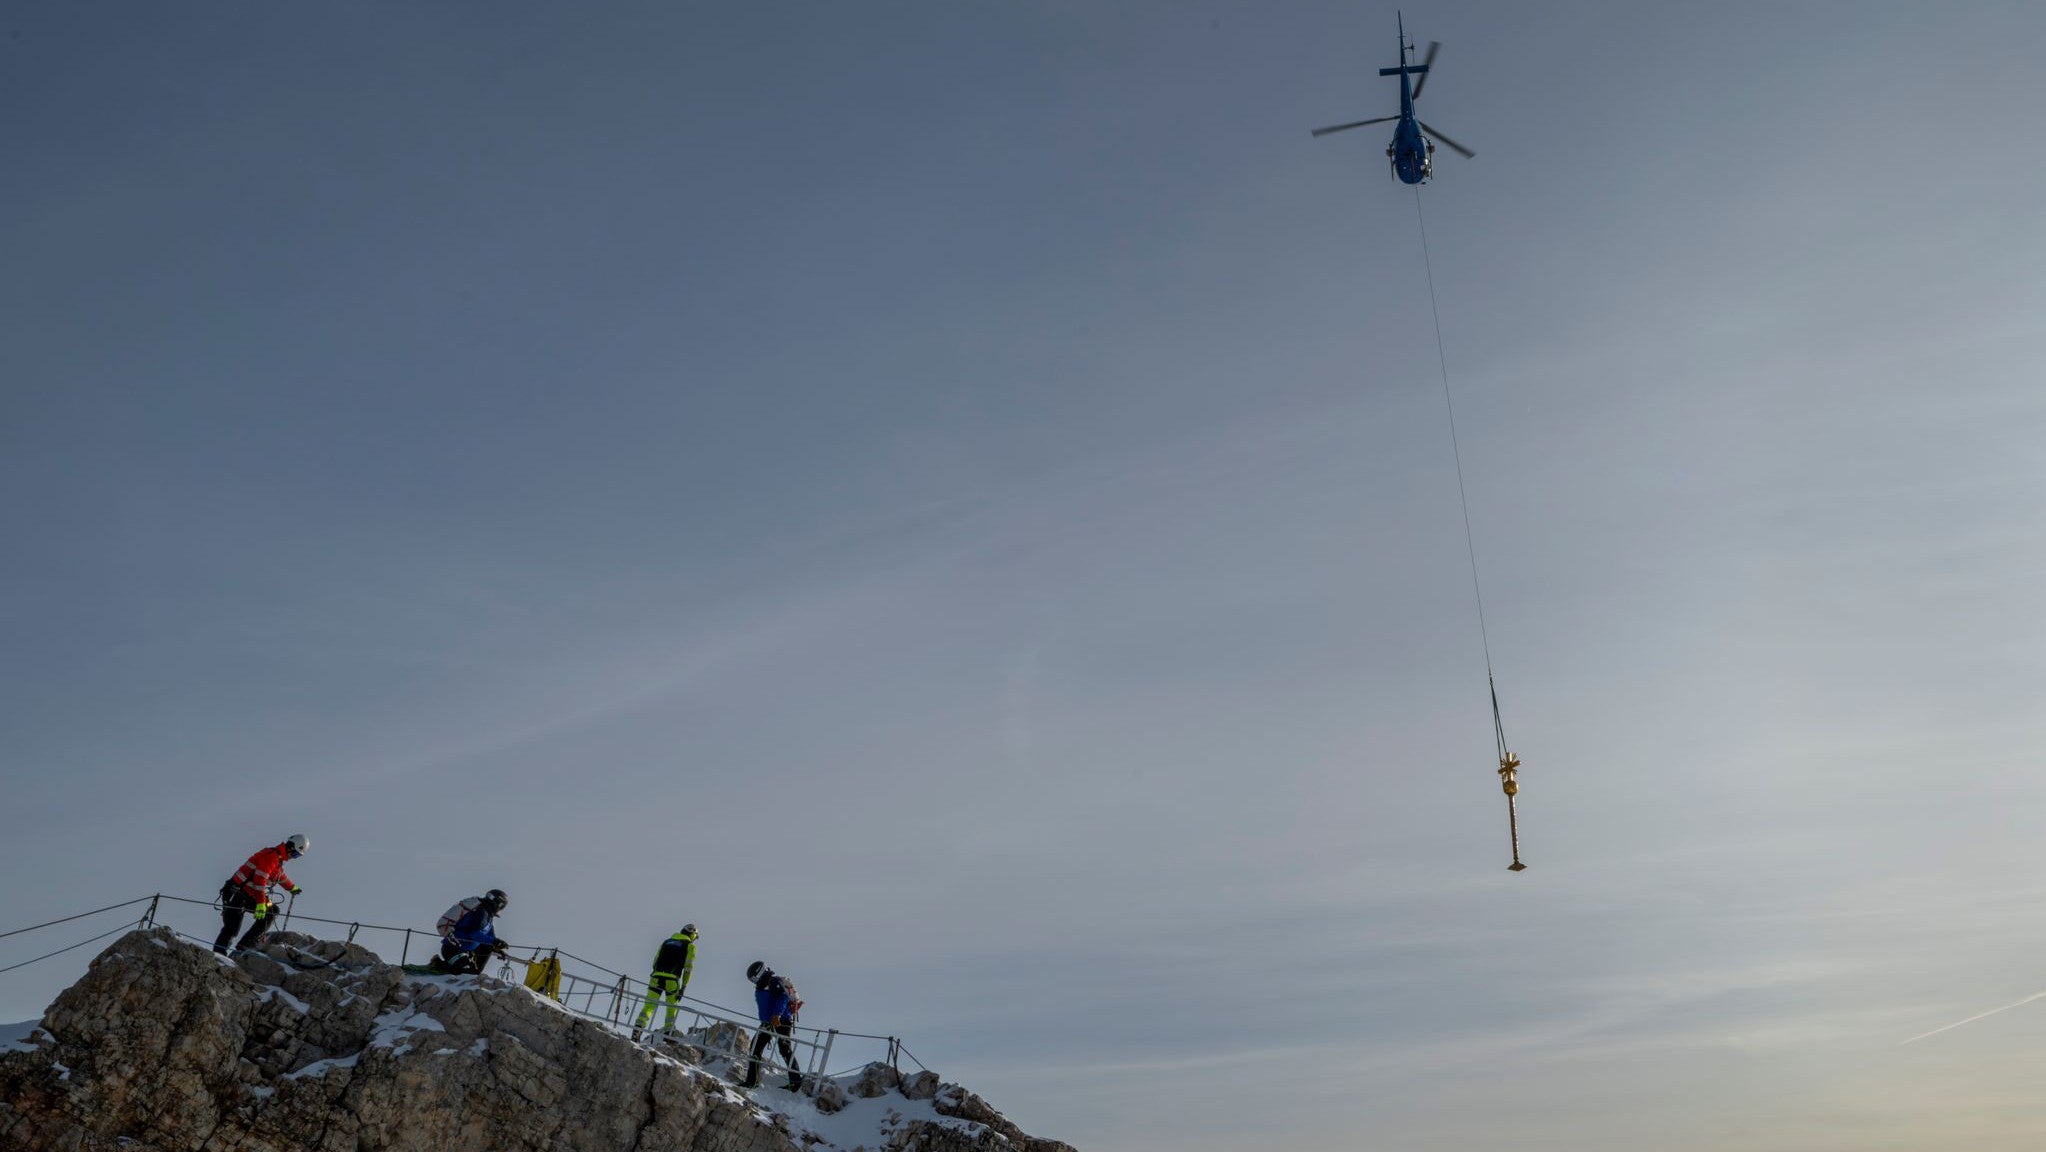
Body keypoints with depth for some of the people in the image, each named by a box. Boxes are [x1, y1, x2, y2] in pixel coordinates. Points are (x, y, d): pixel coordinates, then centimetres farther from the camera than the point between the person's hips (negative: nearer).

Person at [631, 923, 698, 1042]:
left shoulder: (666, 941, 22)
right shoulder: (690, 946, 10)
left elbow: (655, 961, 20)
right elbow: (688, 968, 2)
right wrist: (683, 988, 3)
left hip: (656, 978, 3)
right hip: (672, 980, -2)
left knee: (649, 1006, 4)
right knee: (672, 1007, 17)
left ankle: (637, 1030, -13)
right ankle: (668, 1033, 12)